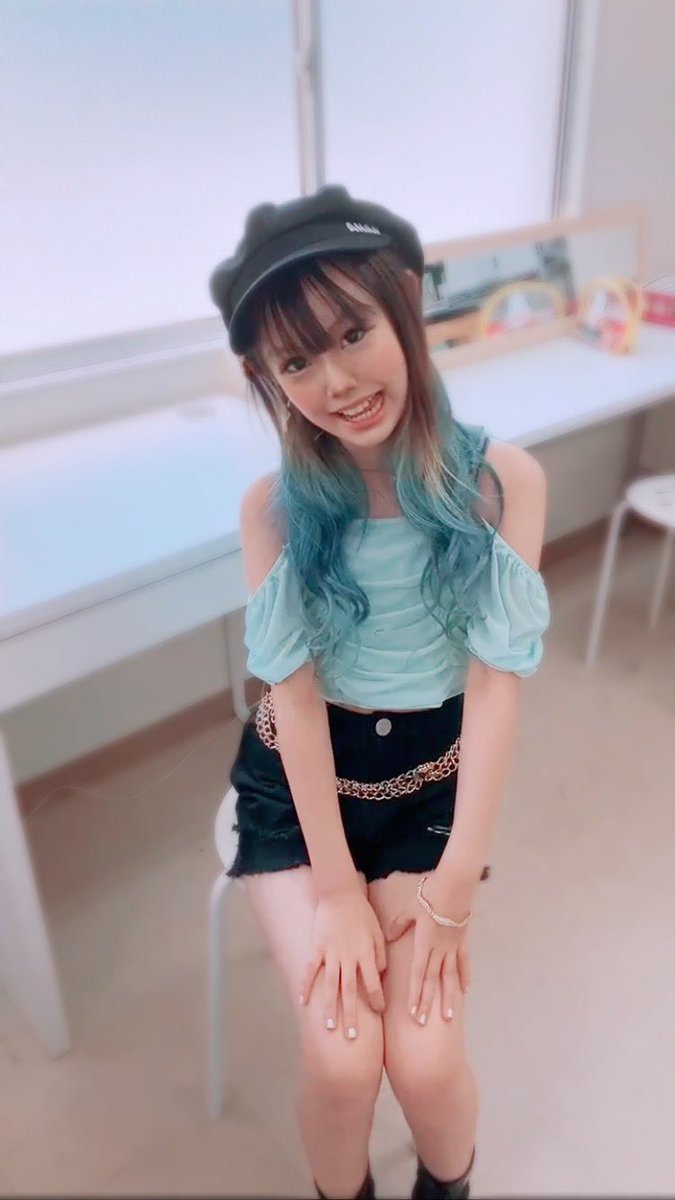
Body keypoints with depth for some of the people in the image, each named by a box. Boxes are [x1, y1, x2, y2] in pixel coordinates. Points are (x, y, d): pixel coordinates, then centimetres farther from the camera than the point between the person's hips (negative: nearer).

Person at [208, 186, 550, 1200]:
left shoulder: (502, 478, -13)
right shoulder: (276, 505, -12)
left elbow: (496, 679, -14)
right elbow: (297, 690, -12)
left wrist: (453, 891, -14)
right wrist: (338, 891, -12)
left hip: (433, 775, 0)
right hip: (300, 780, 0)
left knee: (426, 1058, -10)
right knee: (342, 1057, -12)